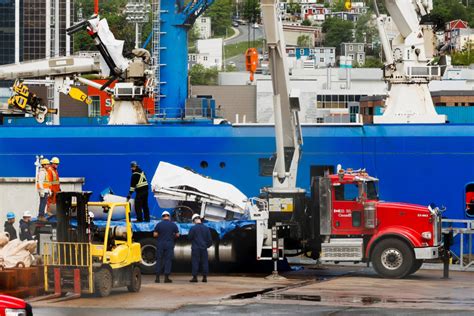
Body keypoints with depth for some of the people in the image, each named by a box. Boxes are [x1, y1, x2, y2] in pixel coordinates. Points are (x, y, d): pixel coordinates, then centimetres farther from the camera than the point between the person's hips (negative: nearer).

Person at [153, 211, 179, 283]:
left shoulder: (159, 224, -2)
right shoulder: (173, 225, 0)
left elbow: (155, 235, -4)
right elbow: (177, 235, 2)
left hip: (160, 244, 0)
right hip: (169, 244, 0)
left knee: (159, 260, 6)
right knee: (168, 260, 2)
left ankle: (157, 277, 3)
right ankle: (166, 277, -1)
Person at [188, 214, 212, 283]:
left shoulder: (193, 228, -9)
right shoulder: (206, 228, 2)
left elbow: (189, 238, -4)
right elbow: (210, 239, 5)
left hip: (195, 248, -3)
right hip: (204, 248, 3)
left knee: (195, 262, 0)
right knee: (204, 262, 7)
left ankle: (195, 277, -3)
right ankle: (204, 277, 5)